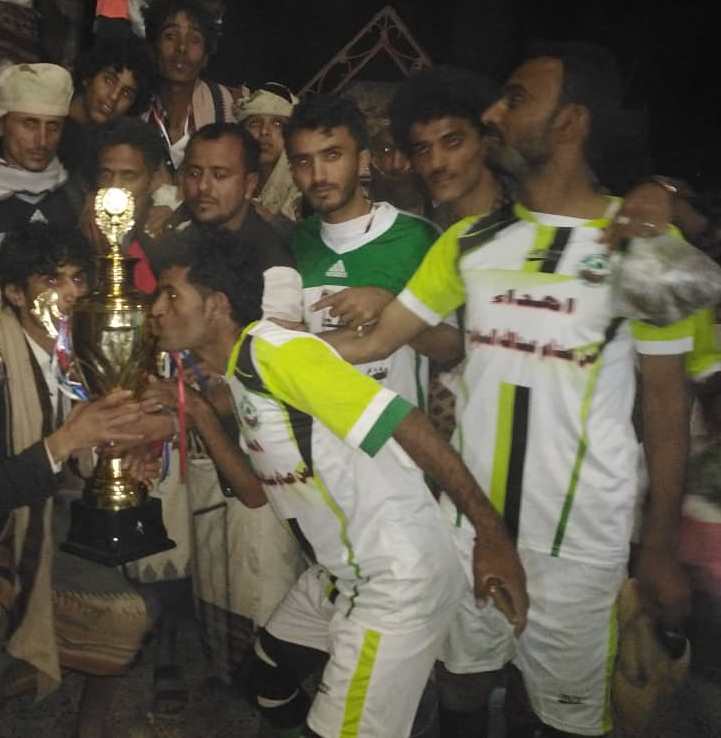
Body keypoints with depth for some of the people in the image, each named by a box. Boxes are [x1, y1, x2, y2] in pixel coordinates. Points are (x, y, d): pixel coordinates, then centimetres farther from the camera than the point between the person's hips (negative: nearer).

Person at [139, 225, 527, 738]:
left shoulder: (279, 352, -21)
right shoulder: (241, 373, 8)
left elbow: (407, 426, -25)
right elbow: (257, 492, 12)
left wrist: (492, 535, -25)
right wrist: (200, 415, 2)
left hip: (400, 576, -10)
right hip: (342, 574, 10)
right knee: (268, 681, 23)